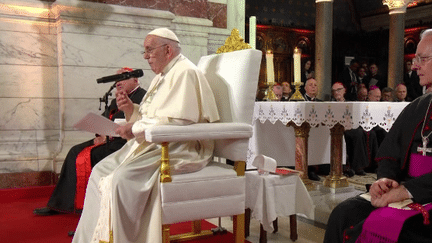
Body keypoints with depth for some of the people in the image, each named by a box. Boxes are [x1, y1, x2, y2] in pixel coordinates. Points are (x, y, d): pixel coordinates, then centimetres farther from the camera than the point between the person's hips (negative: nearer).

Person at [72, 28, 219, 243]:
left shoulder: (185, 73, -12)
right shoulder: (162, 76, 20)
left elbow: (178, 121, -24)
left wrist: (136, 128, -17)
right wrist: (131, 109, 4)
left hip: (180, 148, -10)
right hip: (153, 144, 10)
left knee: (121, 178, -26)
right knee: (101, 171, 1)